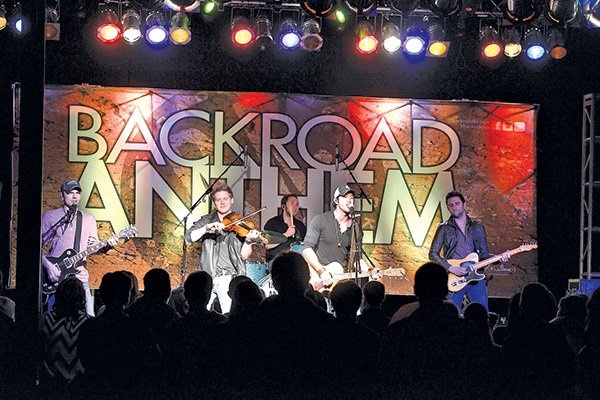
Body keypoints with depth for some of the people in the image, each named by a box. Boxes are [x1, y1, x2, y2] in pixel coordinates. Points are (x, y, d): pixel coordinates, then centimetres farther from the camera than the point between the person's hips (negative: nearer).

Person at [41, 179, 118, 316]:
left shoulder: (88, 219, 14)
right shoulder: (49, 217, 4)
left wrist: (107, 244, -9)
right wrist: (48, 266, -11)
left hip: (80, 277, 3)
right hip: (55, 277, -2)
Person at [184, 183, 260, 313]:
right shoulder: (206, 220, 14)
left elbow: (244, 256, 1)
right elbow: (189, 238, -2)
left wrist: (249, 241, -17)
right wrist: (207, 227, -15)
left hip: (230, 277, -2)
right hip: (208, 277, 2)